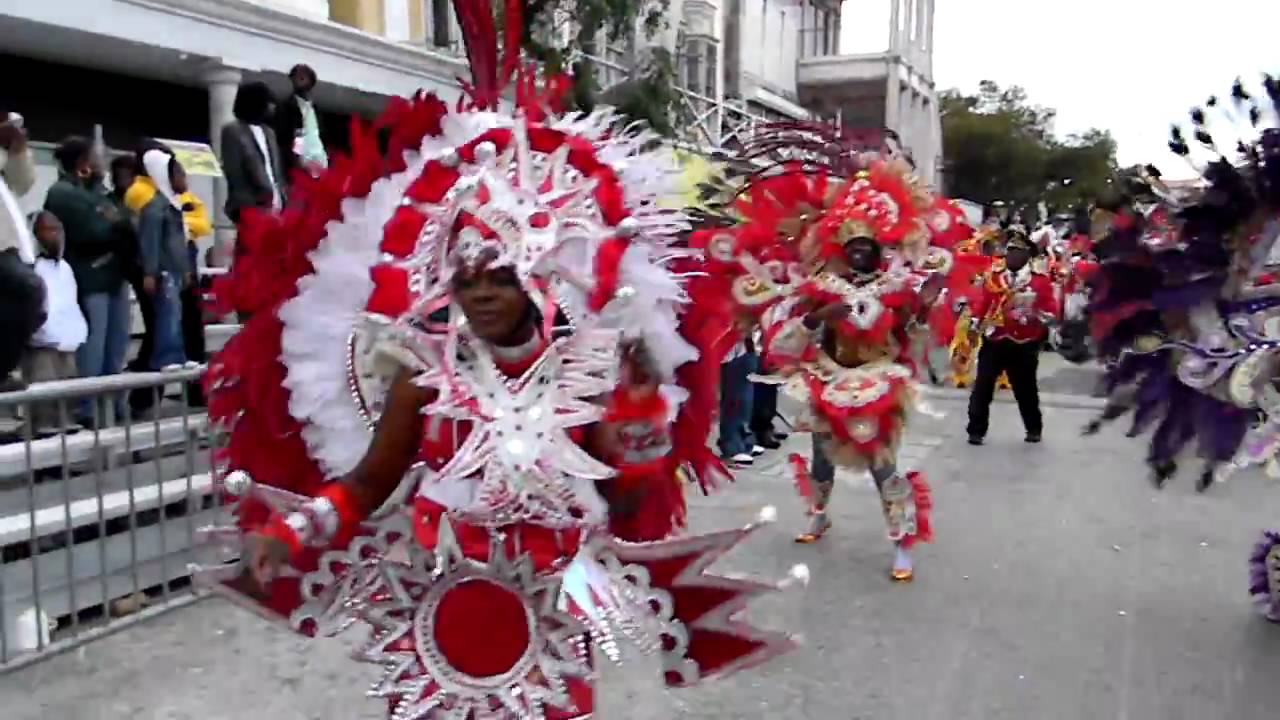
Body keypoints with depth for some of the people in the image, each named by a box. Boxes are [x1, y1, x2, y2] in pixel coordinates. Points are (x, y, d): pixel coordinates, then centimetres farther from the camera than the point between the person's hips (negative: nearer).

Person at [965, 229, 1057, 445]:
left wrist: (1040, 317, -20)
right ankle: (976, 430, 3)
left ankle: (1034, 429, 29)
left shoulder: (1040, 281, 1)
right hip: (993, 341, 1)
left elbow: (1050, 311, -1)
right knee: (982, 387, -4)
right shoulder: (992, 277, 7)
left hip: (1024, 345, -1)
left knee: (1026, 388, 11)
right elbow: (982, 304, 10)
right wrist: (975, 326, 6)